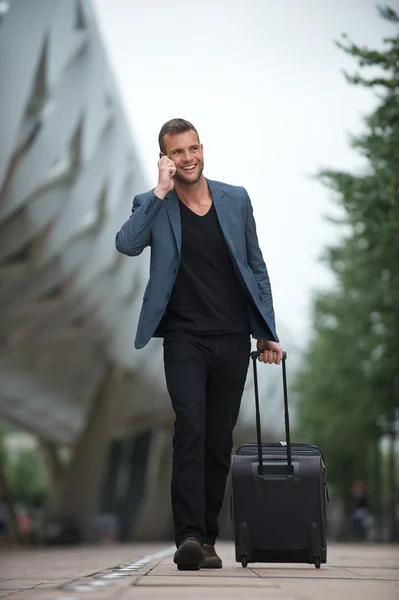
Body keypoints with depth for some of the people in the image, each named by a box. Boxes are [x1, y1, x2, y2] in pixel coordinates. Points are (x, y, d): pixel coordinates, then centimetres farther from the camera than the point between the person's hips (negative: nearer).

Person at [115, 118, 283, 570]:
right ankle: (188, 536, -22)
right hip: (184, 340, -3)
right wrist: (161, 190, -16)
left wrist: (268, 332, 9)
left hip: (233, 341, 3)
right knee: (191, 427, -20)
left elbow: (256, 269, 13)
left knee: (219, 442, 7)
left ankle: (207, 538, 18)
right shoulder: (153, 205, 2)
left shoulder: (236, 200, 8)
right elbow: (126, 244, -19)